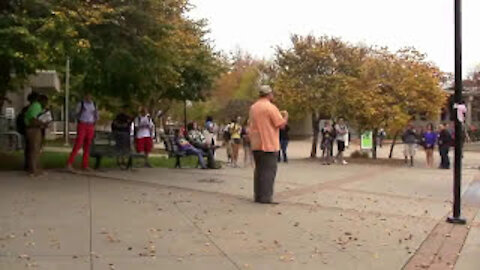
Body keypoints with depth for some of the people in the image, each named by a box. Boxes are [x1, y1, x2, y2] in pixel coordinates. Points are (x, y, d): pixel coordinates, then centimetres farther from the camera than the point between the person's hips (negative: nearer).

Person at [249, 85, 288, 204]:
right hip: (269, 144, -8)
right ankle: (265, 197, -5)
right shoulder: (270, 107, -13)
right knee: (269, 170, -3)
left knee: (259, 170, 13)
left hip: (256, 144, 8)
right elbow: (282, 124, -13)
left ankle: (258, 195, 16)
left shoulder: (253, 107, 11)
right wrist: (286, 116, 6)